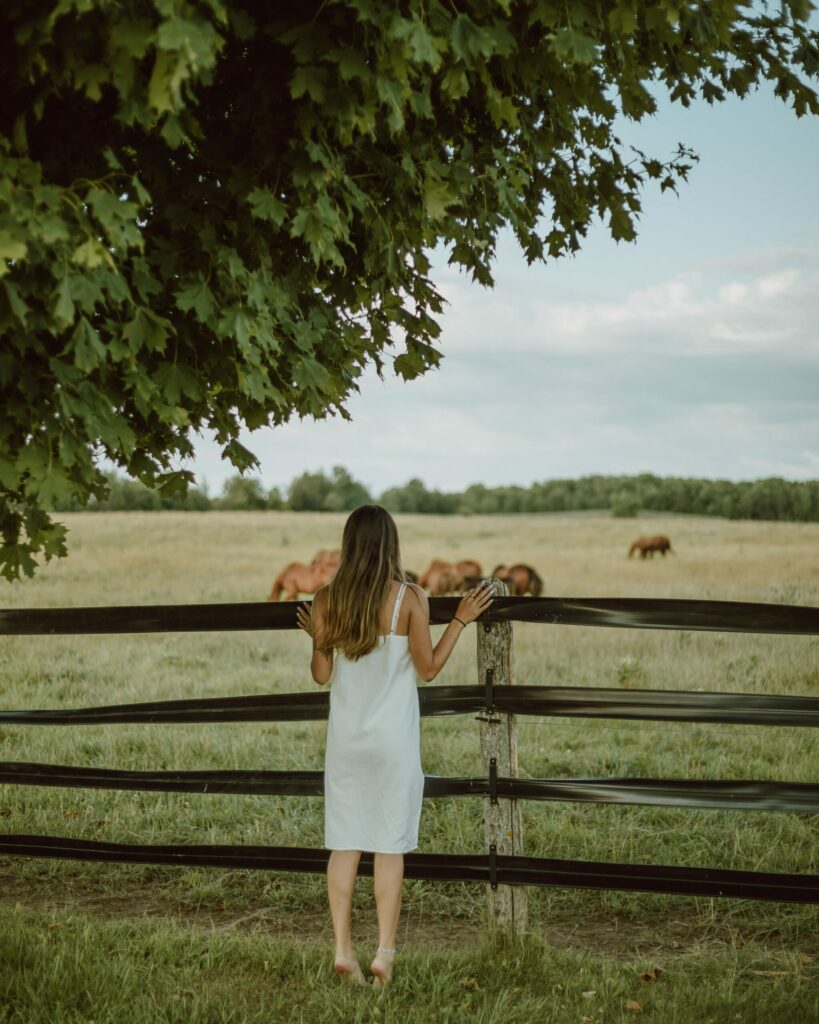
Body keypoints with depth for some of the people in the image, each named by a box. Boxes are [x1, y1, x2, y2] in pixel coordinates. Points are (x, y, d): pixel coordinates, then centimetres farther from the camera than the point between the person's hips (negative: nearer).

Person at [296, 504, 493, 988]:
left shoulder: (326, 600, -2)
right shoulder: (410, 598, -9)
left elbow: (322, 675, 2)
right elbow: (427, 668, -4)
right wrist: (461, 621, 5)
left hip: (345, 738, 2)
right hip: (393, 739, -2)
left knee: (344, 844, 8)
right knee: (389, 847, 4)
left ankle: (343, 950, 8)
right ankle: (385, 954, 4)